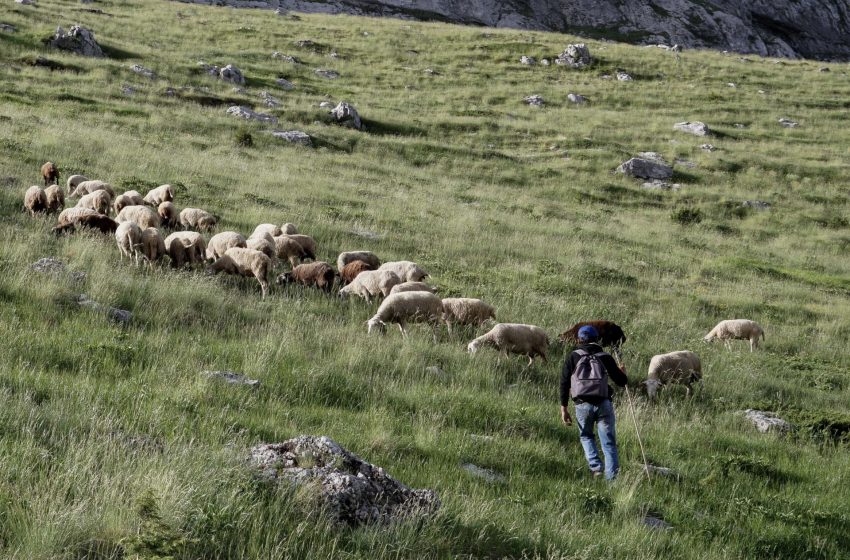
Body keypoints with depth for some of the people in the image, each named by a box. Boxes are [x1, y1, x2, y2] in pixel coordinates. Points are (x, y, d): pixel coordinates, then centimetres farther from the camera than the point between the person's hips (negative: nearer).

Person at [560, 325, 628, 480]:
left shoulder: (573, 357, 7)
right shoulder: (605, 357, 6)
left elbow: (564, 383, 2)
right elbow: (621, 381, 8)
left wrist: (564, 408, 6)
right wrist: (622, 373, 32)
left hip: (582, 405, 0)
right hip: (603, 404, 0)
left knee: (586, 436, 23)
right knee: (609, 443, 5)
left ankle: (596, 468, 5)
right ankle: (611, 477, -4)